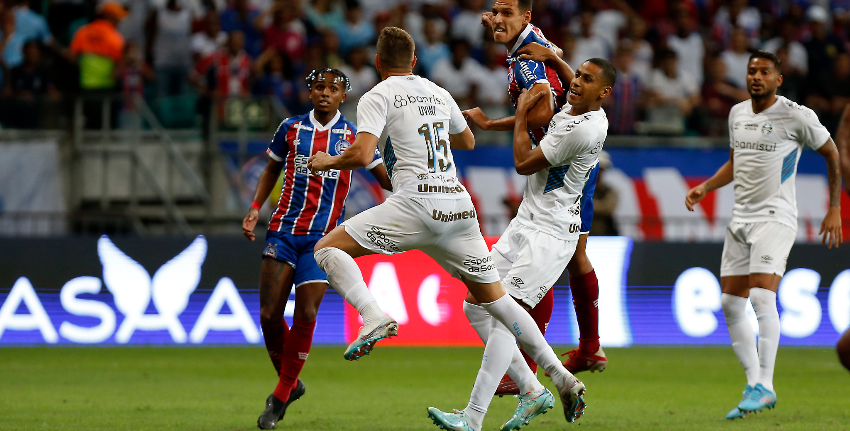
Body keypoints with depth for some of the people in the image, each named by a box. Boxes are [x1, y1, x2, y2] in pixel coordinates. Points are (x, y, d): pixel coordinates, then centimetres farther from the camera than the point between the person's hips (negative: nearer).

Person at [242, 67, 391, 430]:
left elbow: (387, 179, 10)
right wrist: (256, 207, 9)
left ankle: (282, 394, 3)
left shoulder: (353, 136, 4)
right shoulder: (291, 129, 8)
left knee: (305, 315, -12)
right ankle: (289, 384, 17)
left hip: (323, 237, -2)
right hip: (283, 231, 2)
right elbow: (271, 170, 21)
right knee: (269, 314, -6)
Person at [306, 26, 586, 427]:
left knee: (328, 248, 1)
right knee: (496, 300, 14)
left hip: (415, 202, -6)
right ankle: (561, 377, 7)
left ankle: (374, 316, -23)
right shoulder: (438, 94, 20)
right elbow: (467, 141, 37)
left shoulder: (378, 97, 2)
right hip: (459, 203, 6)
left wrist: (327, 161, 7)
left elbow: (361, 154, -12)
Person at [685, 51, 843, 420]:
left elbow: (832, 154, 3)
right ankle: (753, 383, 11)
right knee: (730, 304, 3)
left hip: (776, 219, -7)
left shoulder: (796, 116, -8)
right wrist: (704, 188, 10)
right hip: (741, 220, 7)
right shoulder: (737, 113, 11)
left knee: (762, 296, -21)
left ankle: (765, 386, -18)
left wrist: (834, 210, 2)